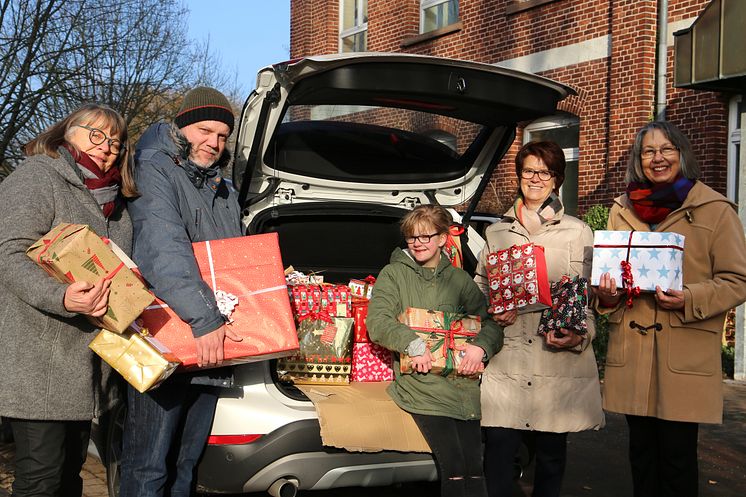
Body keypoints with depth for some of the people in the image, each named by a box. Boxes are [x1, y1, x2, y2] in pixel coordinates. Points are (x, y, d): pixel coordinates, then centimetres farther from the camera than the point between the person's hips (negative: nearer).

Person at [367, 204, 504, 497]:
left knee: (474, 469, -8)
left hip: (462, 382, 3)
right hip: (419, 382, -3)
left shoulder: (459, 278, 16)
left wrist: (481, 346, -8)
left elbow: (490, 320, 13)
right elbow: (377, 322, -4)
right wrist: (413, 343, -18)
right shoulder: (393, 274, 8)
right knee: (453, 467, -17)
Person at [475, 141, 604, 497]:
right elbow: (478, 286, 18)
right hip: (506, 360, 1)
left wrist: (579, 336, -13)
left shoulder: (579, 233, 8)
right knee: (498, 450, -4)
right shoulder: (497, 232, 13)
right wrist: (493, 312, -3)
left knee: (551, 454, 8)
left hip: (560, 363, -1)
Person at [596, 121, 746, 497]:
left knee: (677, 454, 3)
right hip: (631, 353, 4)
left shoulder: (715, 209, -2)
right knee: (641, 451, 14)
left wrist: (688, 300, -19)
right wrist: (608, 294, -4)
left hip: (686, 356, -4)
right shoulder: (622, 210, 11)